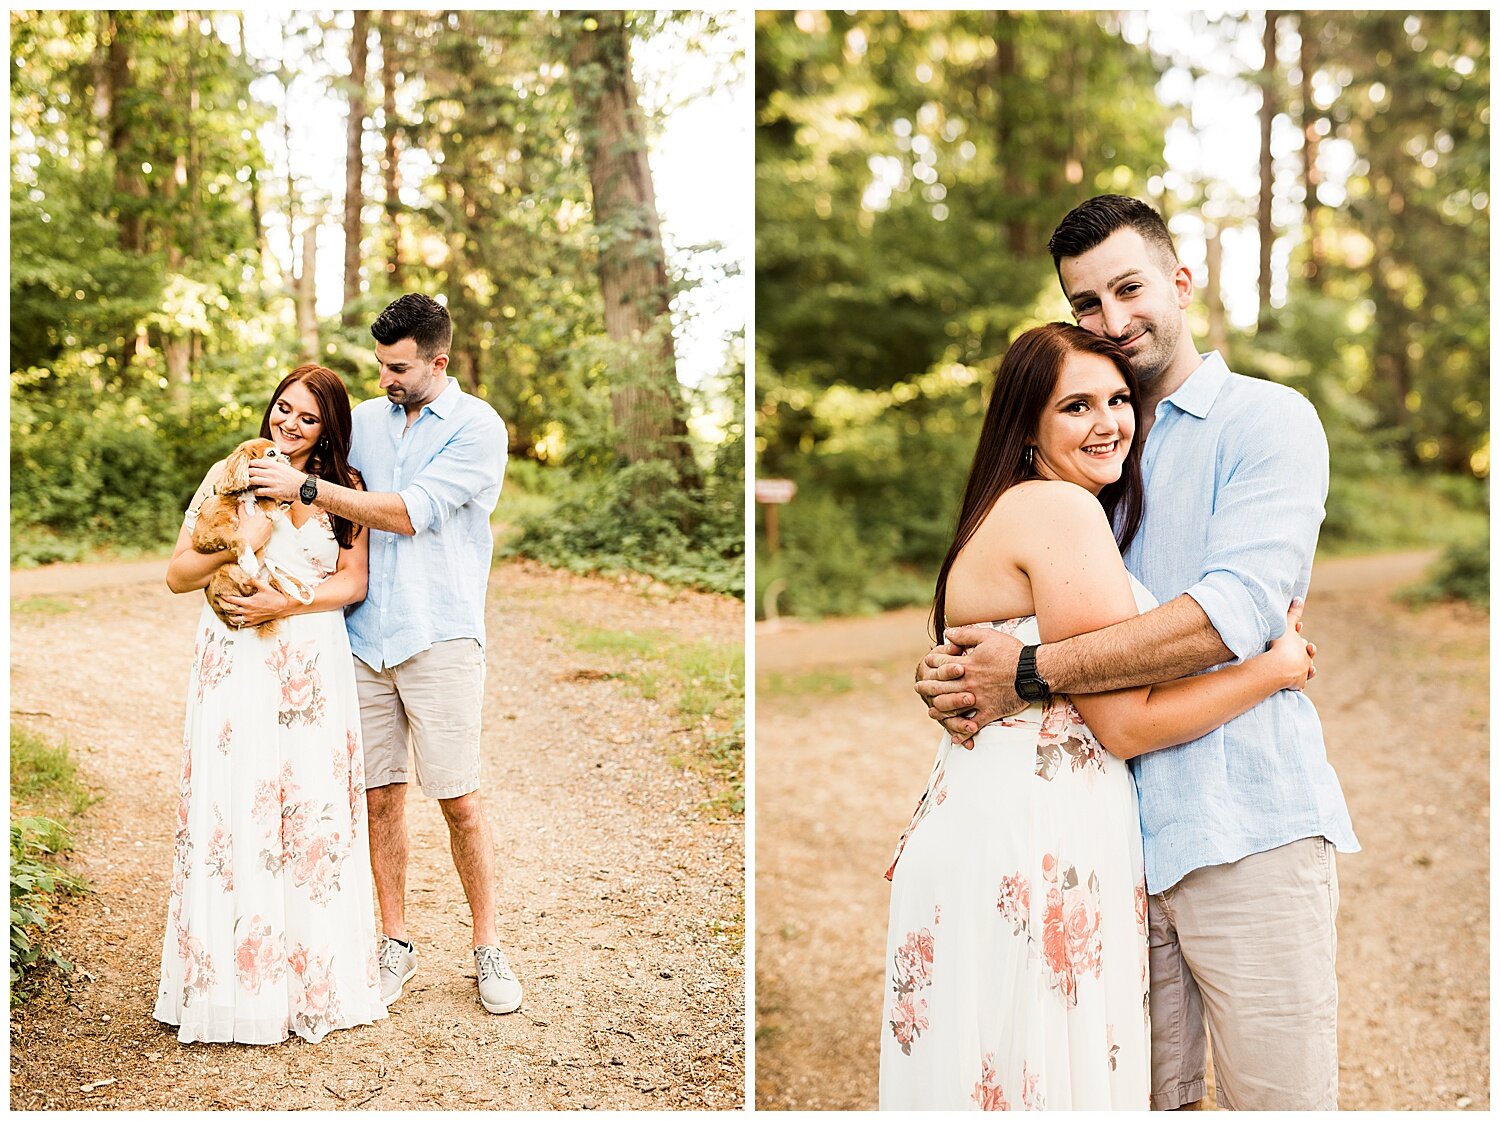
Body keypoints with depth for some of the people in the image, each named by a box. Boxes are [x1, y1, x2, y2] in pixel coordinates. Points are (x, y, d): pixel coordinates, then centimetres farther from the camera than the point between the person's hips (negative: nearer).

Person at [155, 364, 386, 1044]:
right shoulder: (229, 475, 7)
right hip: (235, 664, -1)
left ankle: (312, 980, 12)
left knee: (312, 812, 1)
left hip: (313, 666, 1)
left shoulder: (343, 488, 9)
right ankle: (231, 983, 8)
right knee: (230, 813, -3)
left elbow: (352, 583, 2)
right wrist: (238, 545, -12)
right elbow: (177, 574, 5)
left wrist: (284, 603, -12)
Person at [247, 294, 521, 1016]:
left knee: (459, 799, -1)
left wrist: (306, 488, -14)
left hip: (439, 637, -4)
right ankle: (395, 944, 19)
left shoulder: (478, 427, -4)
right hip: (364, 633, 4)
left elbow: (408, 512, -13)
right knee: (380, 793, 7)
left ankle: (488, 949, 12)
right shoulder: (365, 420, 13)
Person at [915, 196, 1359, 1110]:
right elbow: (1000, 608, 19)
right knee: (1140, 1098, 7)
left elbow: (1234, 613, -16)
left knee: (1277, 1096, 0)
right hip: (1120, 827, 5)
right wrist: (958, 681, -4)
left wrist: (1029, 671, -16)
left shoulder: (1268, 419, 0)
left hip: (1245, 820, -5)